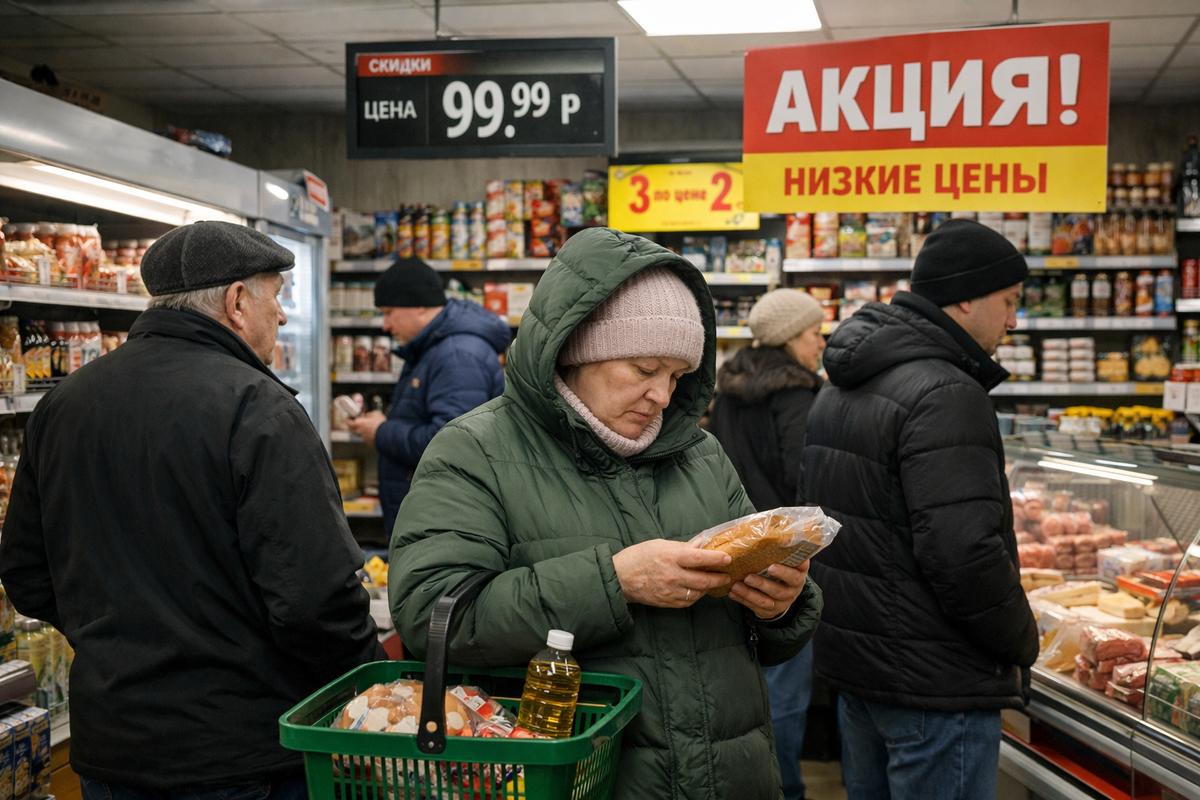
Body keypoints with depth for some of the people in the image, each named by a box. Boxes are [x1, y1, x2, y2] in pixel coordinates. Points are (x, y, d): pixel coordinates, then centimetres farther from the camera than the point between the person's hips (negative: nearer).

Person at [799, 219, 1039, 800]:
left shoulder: (836, 390, 12)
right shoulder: (945, 394, -20)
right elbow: (964, 552, -26)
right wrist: (1022, 644, -10)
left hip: (850, 663, 10)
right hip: (934, 683, -9)